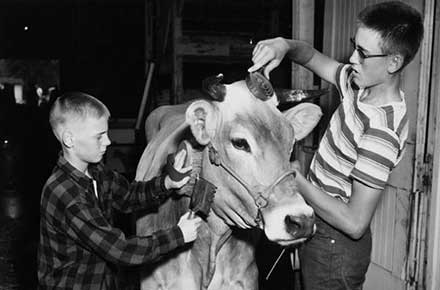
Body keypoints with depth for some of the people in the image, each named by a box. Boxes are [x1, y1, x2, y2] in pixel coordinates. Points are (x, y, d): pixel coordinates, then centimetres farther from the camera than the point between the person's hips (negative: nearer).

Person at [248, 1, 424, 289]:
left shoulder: (382, 129, -30)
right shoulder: (361, 85, -5)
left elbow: (355, 223, -29)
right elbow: (312, 56, 11)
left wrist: (294, 177, -26)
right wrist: (284, 45, -12)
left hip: (335, 246, -8)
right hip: (318, 229, 8)